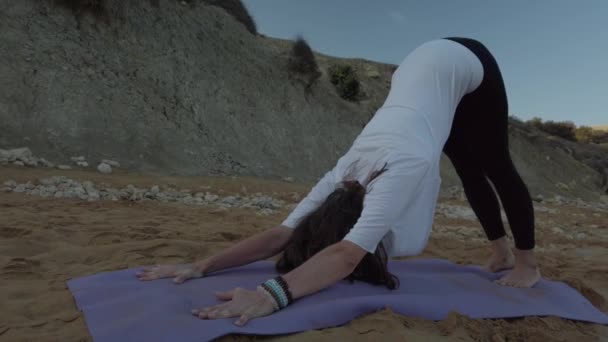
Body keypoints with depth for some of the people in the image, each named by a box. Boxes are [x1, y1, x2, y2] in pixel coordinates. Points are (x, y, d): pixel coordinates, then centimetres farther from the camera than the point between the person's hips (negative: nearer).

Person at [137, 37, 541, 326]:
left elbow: (347, 255, -52)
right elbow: (281, 234, -28)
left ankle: (527, 261, 26)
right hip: (424, 67, 4)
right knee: (470, 171, 15)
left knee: (496, 166, 8)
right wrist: (201, 267, -34)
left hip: (467, 65, -4)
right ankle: (502, 253, 34)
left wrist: (274, 294, -61)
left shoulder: (402, 167, -44)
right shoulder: (344, 175, -26)